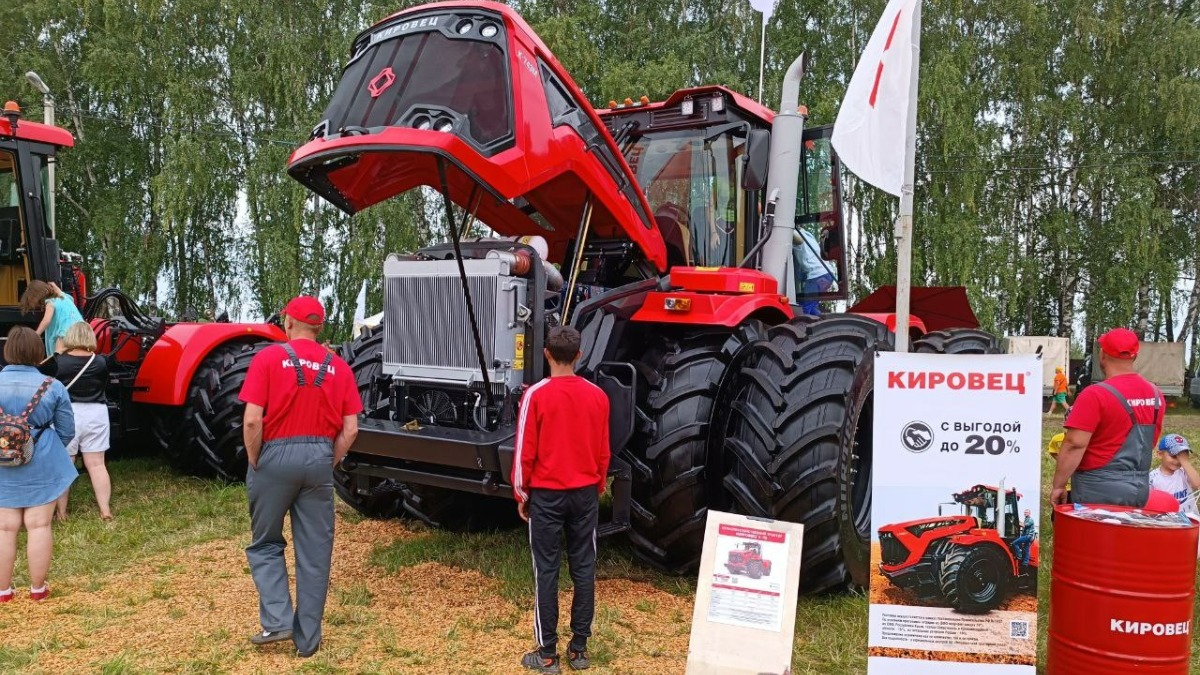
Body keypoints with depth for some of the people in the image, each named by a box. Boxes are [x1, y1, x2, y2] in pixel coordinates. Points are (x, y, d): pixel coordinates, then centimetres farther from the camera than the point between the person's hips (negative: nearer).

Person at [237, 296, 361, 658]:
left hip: (276, 456, -2)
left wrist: (254, 463, 1)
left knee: (265, 544, 16)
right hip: (320, 458, 2)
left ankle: (277, 621, 6)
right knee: (315, 552, 8)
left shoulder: (268, 357, -4)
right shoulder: (339, 366, 5)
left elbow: (252, 420, -11)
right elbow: (350, 430, 0)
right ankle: (307, 639, 15)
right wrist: (328, 465, 11)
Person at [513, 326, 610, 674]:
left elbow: (524, 451, -8)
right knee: (584, 568, 9)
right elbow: (603, 452, 5)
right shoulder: (597, 396, -1)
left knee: (547, 571, 4)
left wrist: (522, 493, 4)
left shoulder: (536, 394, -11)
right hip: (585, 493, 3)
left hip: (547, 494, -3)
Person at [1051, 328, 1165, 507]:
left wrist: (1059, 485, -15)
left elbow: (1075, 444, -20)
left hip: (1099, 489, -7)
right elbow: (1149, 442, 17)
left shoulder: (1096, 394, -18)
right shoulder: (1155, 394, 5)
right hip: (1140, 488, 7)